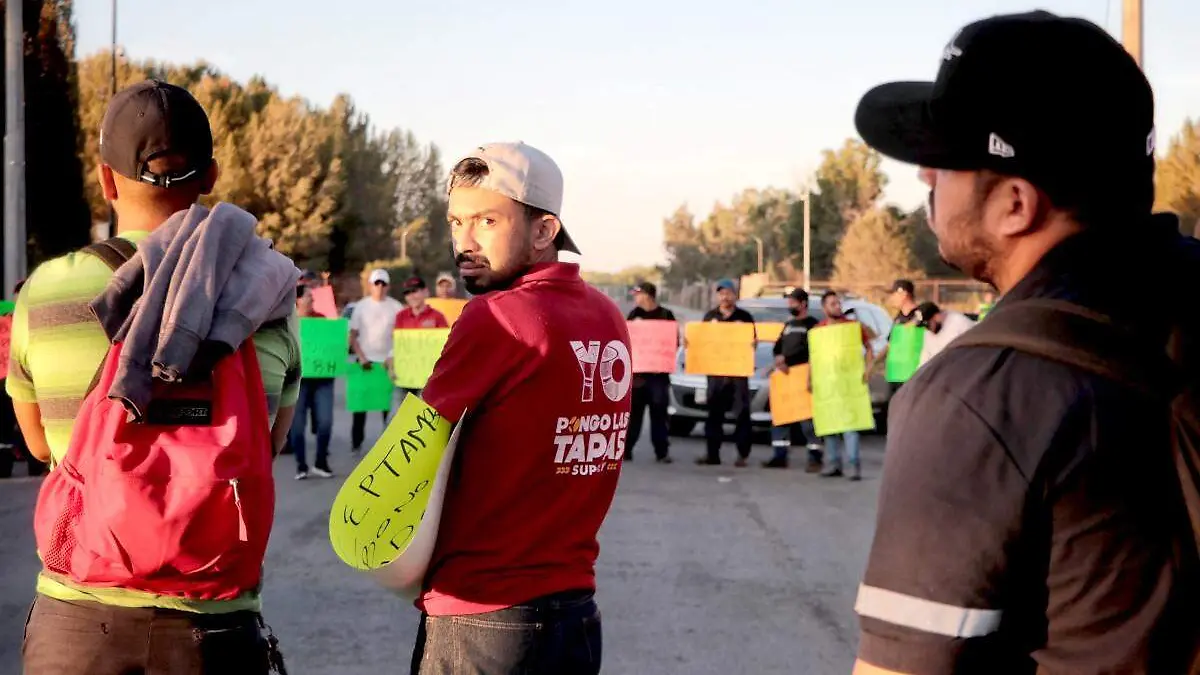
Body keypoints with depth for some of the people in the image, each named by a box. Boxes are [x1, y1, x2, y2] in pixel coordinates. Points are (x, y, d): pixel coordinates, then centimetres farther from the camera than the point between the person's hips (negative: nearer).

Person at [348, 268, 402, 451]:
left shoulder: (396, 307, 0)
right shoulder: (361, 306, 2)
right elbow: (352, 335, 2)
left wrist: (392, 358, -10)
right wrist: (362, 357, -9)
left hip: (388, 362, 0)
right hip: (365, 360, 1)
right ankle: (356, 441, 10)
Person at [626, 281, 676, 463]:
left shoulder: (666, 315, 2)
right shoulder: (634, 314, 9)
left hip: (659, 372, -2)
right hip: (636, 369, 2)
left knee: (659, 413, 1)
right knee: (633, 412, 1)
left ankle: (662, 452, 6)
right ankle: (626, 449, 5)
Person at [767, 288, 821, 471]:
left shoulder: (811, 324, 0)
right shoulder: (788, 325, 22)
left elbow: (807, 350, -12)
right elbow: (778, 347, 15)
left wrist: (786, 359, -12)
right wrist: (779, 362, -6)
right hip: (785, 374, 7)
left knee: (807, 415, -11)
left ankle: (815, 456, -9)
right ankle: (780, 456, 7)